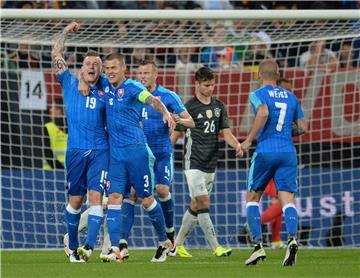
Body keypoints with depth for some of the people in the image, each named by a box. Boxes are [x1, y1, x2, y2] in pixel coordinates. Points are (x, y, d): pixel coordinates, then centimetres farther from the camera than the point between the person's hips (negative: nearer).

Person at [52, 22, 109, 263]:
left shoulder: (104, 94, 11)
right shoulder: (70, 84, 11)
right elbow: (56, 55, 10)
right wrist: (66, 32, 10)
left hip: (100, 151, 0)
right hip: (75, 151, 0)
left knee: (96, 196, -12)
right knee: (75, 200, 5)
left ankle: (89, 246, -19)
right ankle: (72, 245, 21)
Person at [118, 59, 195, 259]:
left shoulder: (168, 96, -2)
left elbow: (191, 122, -4)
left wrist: (179, 120, -27)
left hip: (162, 152, -2)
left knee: (162, 190, -16)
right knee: (131, 192, -11)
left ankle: (170, 231, 11)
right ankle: (123, 241, -15)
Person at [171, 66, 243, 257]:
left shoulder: (219, 106, 10)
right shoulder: (188, 107, -7)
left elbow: (226, 132, 7)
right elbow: (175, 134, -3)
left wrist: (236, 144, -14)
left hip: (210, 164, 6)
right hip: (193, 164, -6)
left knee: (195, 206, 11)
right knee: (204, 204, -13)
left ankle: (178, 244, 23)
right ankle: (216, 247, -17)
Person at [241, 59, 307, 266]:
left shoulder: (258, 95, 1)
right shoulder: (291, 97, 16)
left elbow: (263, 113, -20)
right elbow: (302, 127, 16)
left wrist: (249, 140, -15)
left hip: (266, 151, -3)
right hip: (288, 152, 3)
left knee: (252, 198, 11)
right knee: (287, 199, -5)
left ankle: (258, 245, 0)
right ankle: (293, 238, -31)